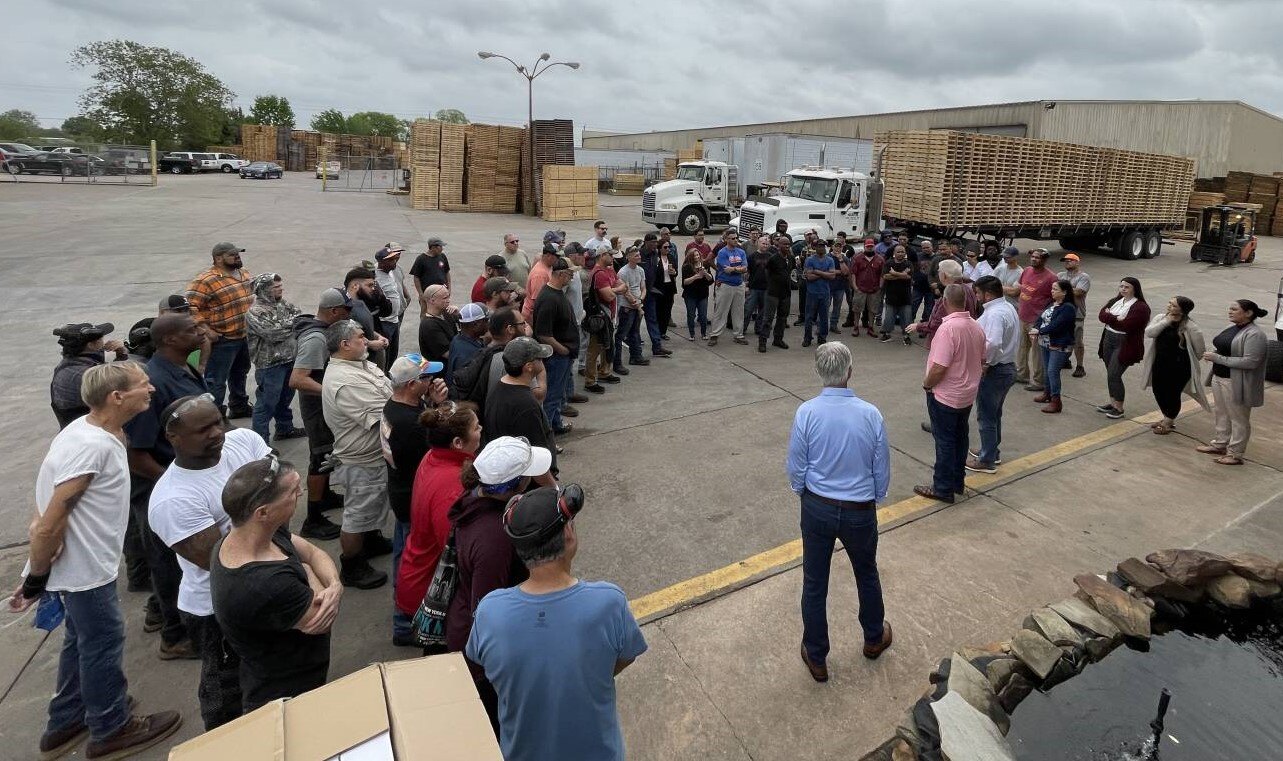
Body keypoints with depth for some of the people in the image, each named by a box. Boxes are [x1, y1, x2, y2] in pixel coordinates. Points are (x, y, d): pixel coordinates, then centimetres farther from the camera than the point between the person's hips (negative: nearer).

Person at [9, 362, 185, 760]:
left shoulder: (90, 430, 1)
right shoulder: (91, 447, -30)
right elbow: (48, 525, -27)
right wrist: (35, 581, -14)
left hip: (86, 563, 9)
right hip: (83, 569, -9)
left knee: (83, 639, 24)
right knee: (103, 643, 9)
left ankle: (66, 723, 43)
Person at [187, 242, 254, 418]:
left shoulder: (244, 273, 7)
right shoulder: (206, 280, -18)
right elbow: (190, 306, -21)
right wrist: (205, 329, -23)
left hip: (245, 336, 8)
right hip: (223, 339, -8)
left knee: (240, 374, 23)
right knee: (216, 380, -1)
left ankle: (239, 407, 40)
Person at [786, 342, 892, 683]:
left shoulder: (806, 413, -17)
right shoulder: (870, 414, -15)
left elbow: (796, 468, -8)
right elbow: (882, 470, -4)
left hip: (817, 509, 0)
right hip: (860, 512, 1)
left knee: (814, 583, 13)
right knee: (867, 575, 25)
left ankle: (816, 658, 27)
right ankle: (874, 638, 47)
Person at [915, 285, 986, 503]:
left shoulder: (948, 327, -25)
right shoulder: (977, 327, 1)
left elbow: (939, 368, -27)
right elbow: (981, 360, 13)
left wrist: (926, 384, -11)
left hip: (945, 395, -8)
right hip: (967, 394, 8)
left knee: (945, 441, 2)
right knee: (960, 437, 18)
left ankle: (943, 489, 11)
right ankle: (957, 482, 31)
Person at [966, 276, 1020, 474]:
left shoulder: (994, 314, -24)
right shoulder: (1008, 307, 10)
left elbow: (993, 343, -37)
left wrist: (986, 363, -21)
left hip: (994, 371, -10)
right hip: (1008, 367, 10)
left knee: (986, 417, 2)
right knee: (995, 414, 23)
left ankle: (987, 461, 12)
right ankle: (992, 450, 37)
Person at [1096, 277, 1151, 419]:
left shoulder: (1140, 307, -12)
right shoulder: (1115, 301, 11)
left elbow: (1126, 325, -22)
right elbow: (1102, 315, -3)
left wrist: (1110, 318, -12)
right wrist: (1116, 319, -18)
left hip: (1125, 345, -7)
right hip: (1108, 340, 7)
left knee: (1114, 375, -8)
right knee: (1110, 374, 13)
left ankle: (1119, 408, 5)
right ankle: (1112, 402, 27)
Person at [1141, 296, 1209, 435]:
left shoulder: (1190, 326, -15)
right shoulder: (1160, 318, -1)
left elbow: (1200, 348, -6)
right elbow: (1149, 332, -16)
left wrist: (1194, 361, 6)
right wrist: (1166, 321, -20)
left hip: (1179, 367, -5)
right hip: (1160, 364, 5)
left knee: (1173, 393, 4)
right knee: (1158, 390, 14)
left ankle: (1169, 423, 25)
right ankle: (1166, 418, 36)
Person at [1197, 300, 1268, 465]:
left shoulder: (1254, 334, -18)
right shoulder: (1232, 327, 9)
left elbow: (1250, 362, -24)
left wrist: (1217, 358, -23)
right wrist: (1212, 354, 4)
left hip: (1236, 383, -9)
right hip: (1219, 377, 9)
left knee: (1238, 418, 3)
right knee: (1222, 414, 19)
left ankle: (1235, 454, 11)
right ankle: (1220, 444, 33)